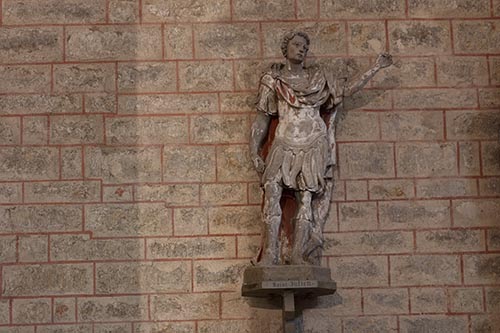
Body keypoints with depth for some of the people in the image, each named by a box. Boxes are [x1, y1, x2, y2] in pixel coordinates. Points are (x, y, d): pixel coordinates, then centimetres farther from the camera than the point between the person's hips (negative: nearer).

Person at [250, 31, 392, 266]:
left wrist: (376, 68, 17)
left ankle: (297, 255, -12)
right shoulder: (272, 79, 13)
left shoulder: (317, 77, 17)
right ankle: (270, 255, -24)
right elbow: (262, 118, 11)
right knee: (272, 190, -20)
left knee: (306, 197, -10)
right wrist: (254, 152, 3)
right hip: (284, 144, -1)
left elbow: (348, 90, 20)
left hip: (313, 145, 1)